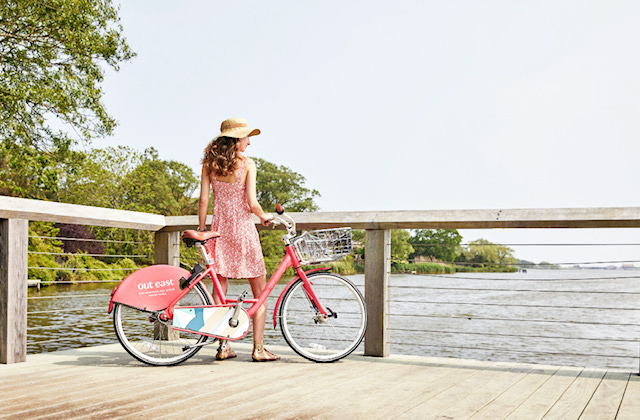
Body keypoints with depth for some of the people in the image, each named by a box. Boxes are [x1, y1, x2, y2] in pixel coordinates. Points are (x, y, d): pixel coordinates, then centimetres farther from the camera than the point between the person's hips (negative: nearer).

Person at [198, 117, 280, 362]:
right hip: (243, 228, -4)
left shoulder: (209, 163, 3)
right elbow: (252, 203, -13)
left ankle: (223, 346, 11)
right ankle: (258, 348, 4)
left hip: (219, 228, 4)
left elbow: (203, 200, 0)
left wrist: (202, 230, 7)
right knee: (260, 292, 7)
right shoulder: (247, 164, -8)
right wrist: (264, 217, 6)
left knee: (220, 286, 10)